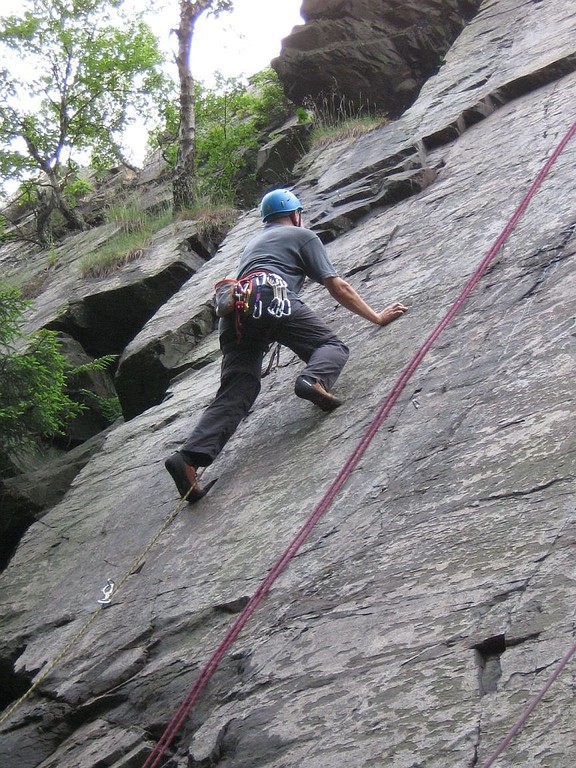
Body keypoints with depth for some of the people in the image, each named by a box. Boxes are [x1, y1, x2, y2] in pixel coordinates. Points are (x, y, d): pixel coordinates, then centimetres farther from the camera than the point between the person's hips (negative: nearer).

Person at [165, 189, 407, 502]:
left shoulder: (253, 243, 42)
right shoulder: (302, 235, 24)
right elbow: (337, 287, 18)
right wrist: (377, 317, 26)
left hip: (234, 310, 5)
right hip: (273, 299, -5)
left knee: (234, 393, -4)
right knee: (332, 346, 8)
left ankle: (189, 457, -24)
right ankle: (314, 379, -28)